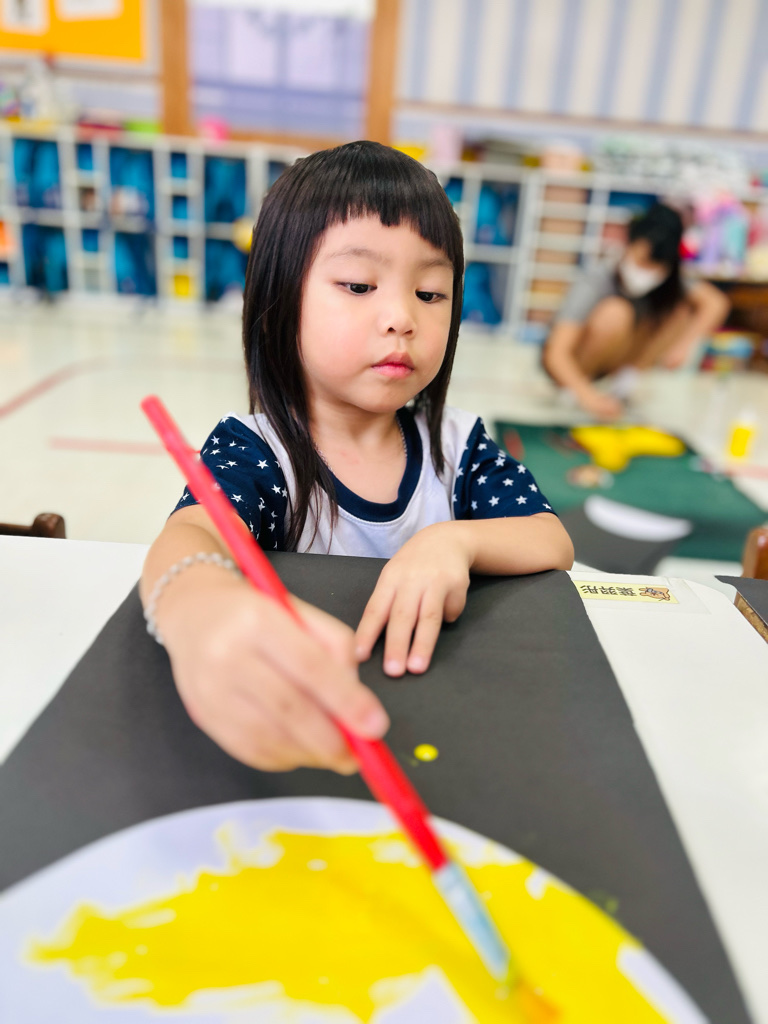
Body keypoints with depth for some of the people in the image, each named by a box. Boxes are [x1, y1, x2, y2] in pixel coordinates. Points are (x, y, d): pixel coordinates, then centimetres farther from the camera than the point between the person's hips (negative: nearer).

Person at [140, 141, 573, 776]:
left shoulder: (457, 444, 1)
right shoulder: (252, 451, -11)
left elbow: (556, 544, -2)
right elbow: (190, 533, -31)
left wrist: (456, 540, -23)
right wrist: (199, 605, -55)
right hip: (293, 719, -2)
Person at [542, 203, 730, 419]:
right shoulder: (593, 284, -29)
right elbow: (556, 354, -37)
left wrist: (683, 344, -26)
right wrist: (587, 395, -53)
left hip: (609, 362, 5)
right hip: (569, 368, -5)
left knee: (683, 309, -13)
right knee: (616, 313, -34)